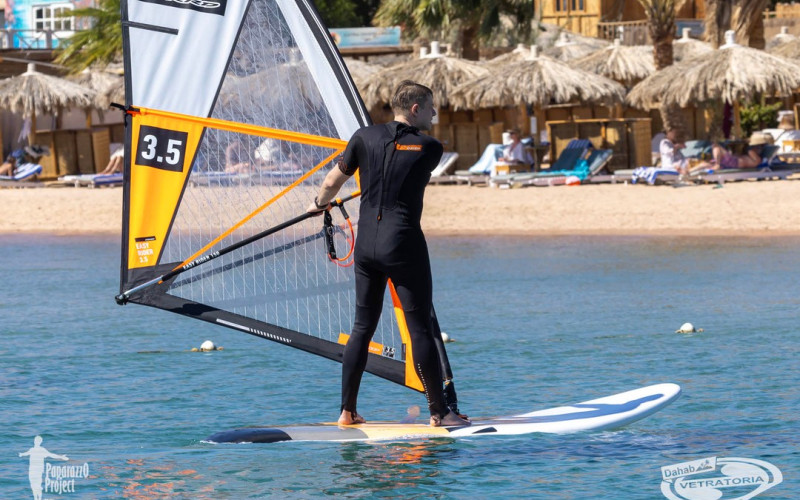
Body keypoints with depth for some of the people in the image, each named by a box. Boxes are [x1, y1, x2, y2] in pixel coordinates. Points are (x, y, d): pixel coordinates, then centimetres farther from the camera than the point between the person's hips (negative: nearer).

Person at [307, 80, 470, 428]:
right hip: (405, 247, -4)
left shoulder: (365, 138, 3)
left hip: (366, 246, 4)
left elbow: (332, 183, 9)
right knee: (421, 329, 0)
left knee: (362, 327, 12)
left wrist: (320, 204, 32)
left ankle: (348, 411, 12)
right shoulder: (430, 148, -3)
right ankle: (438, 411, 1)